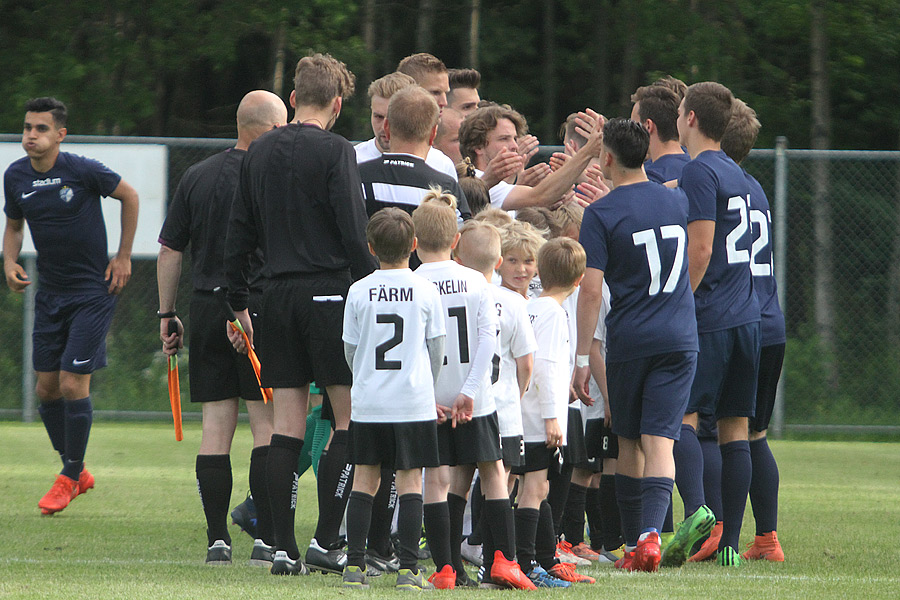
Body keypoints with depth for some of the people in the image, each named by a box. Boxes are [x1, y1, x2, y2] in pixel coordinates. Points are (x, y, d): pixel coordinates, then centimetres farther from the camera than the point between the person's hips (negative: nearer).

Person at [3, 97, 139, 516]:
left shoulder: (83, 171, -16)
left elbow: (129, 196, 0)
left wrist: (123, 257, 0)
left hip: (93, 292, -5)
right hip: (49, 293, 5)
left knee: (73, 384, -11)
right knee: (47, 388, 5)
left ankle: (70, 477, 5)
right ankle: (77, 472, 23)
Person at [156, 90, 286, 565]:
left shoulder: (196, 177, 9)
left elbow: (169, 250, 10)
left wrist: (167, 314, 16)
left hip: (206, 310, 5)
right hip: (261, 307, -4)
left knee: (216, 426, 6)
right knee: (268, 424, -1)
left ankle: (217, 539, 3)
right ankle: (266, 539, -5)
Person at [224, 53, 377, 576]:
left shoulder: (260, 153, 10)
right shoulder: (336, 152, -7)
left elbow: (239, 235, 14)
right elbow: (354, 233, -13)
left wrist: (240, 305, 21)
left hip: (277, 295, 6)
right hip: (329, 292, -6)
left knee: (288, 424, 6)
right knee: (352, 418, 1)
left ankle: (284, 547, 3)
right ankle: (326, 540, -7)